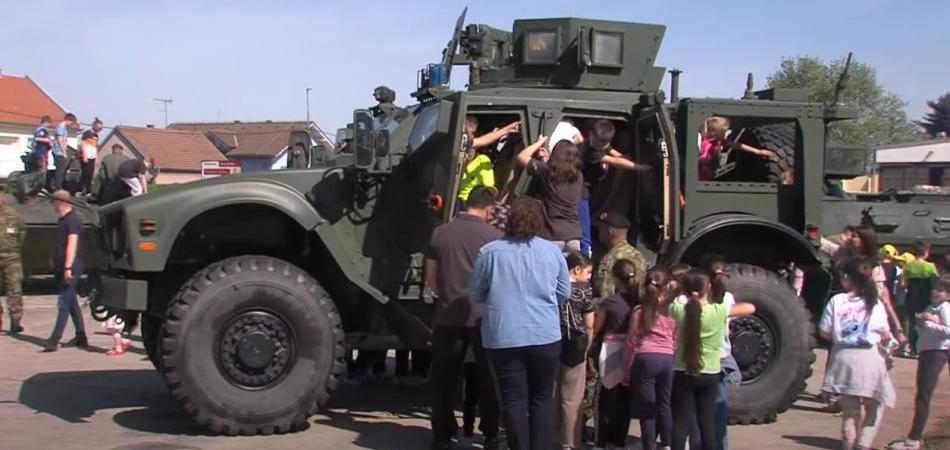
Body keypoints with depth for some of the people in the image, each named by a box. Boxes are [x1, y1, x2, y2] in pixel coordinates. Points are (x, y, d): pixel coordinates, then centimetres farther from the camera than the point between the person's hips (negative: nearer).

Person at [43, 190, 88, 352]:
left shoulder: (72, 219, -14)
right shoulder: (62, 220, 17)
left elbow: (72, 244, -21)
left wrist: (68, 267, -26)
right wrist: (55, 262, 23)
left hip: (70, 268, -10)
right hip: (61, 268, 10)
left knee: (63, 304, -10)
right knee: (71, 302, 14)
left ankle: (54, 340, -12)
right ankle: (81, 337, 21)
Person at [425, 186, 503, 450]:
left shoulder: (440, 233, 3)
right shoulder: (494, 237, -5)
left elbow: (430, 280, 10)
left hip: (448, 317, 2)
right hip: (483, 317, -2)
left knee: (444, 379, 10)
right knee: (488, 379, 11)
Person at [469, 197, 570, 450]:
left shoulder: (489, 252, -4)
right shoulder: (552, 252, 2)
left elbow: (475, 295, 4)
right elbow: (564, 294, 11)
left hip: (503, 338, -1)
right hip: (545, 337, 1)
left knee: (514, 400, 5)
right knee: (542, 398, 11)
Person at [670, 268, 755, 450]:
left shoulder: (678, 309, -8)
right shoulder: (718, 311, -11)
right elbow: (750, 308, 2)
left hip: (683, 374, 0)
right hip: (710, 375, 0)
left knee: (680, 422, 2)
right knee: (707, 422, 11)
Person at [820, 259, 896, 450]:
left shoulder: (836, 301, -3)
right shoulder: (875, 304, -1)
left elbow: (824, 332, -1)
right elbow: (885, 335, 3)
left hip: (843, 357, 1)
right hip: (868, 357, -1)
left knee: (849, 409, 14)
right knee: (875, 406, 13)